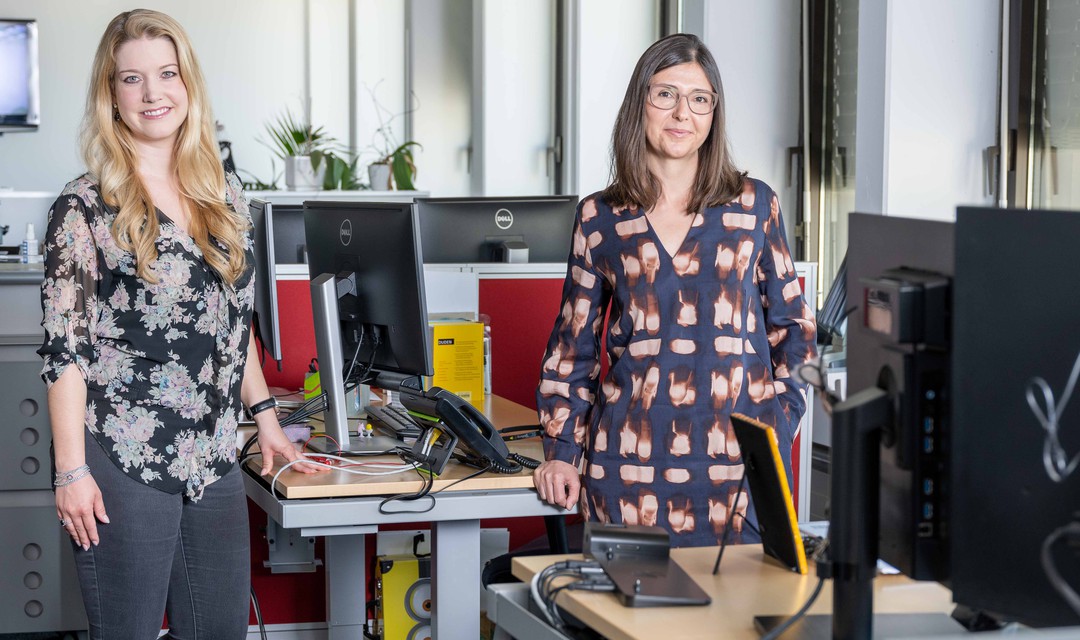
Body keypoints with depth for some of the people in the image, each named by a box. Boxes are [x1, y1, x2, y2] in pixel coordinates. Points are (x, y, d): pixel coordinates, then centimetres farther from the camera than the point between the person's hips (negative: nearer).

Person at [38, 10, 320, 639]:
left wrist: (265, 416, 15)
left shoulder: (226, 196, 9)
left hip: (215, 462, 5)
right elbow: (64, 349, -9)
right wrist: (72, 469, -13)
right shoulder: (84, 208, -7)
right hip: (122, 464, -5)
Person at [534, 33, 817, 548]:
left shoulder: (755, 205, 9)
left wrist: (780, 419, 3)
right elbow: (572, 347, 13)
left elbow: (790, 325, 14)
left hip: (740, 453, 0)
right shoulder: (599, 218, 9)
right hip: (633, 454, 0)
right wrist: (561, 452, 6)